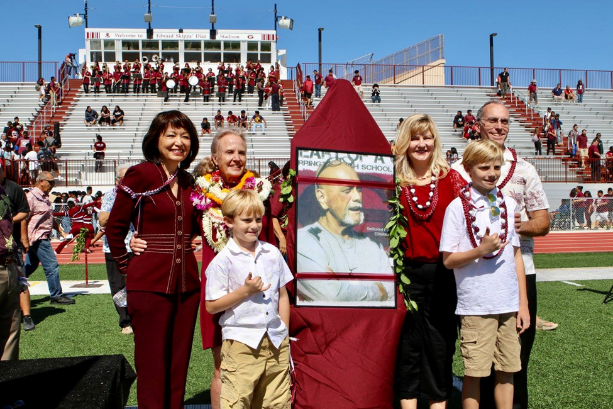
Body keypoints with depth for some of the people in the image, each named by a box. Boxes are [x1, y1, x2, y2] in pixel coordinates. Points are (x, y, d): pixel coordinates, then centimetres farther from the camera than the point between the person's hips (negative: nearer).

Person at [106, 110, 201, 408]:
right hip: (150, 283, -5)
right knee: (152, 365, 5)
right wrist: (127, 268, 2)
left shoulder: (188, 181, 10)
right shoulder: (140, 175, -7)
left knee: (178, 364, 13)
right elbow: (114, 228, -1)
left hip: (186, 282, 6)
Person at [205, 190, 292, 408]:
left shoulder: (272, 253, 8)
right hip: (241, 343, -4)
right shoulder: (223, 261, -7)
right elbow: (211, 306, -8)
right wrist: (245, 291, -16)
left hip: (276, 342, 5)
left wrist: (284, 333, 11)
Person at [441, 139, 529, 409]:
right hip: (476, 305, -4)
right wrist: (481, 250, -21)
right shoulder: (458, 207, -5)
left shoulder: (509, 204, 8)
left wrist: (523, 303, 9)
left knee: (507, 372, 10)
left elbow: (516, 255, 12)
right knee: (474, 373, 3)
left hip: (509, 304, 4)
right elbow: (448, 260, -6)